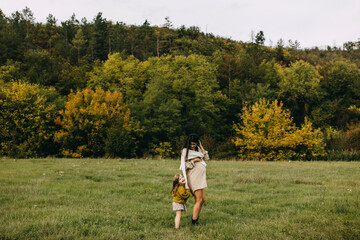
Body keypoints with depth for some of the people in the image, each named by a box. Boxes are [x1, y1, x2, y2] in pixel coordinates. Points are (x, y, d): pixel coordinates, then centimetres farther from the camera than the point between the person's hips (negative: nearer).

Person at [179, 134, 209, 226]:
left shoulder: (198, 149, 16)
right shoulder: (185, 151, -5)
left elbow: (206, 158, 6)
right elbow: (185, 165, -9)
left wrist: (201, 147, 3)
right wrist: (194, 161, -14)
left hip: (201, 177, 8)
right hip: (193, 177, -7)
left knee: (202, 199, 9)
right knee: (199, 200, -8)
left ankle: (195, 217, 20)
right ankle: (194, 221, 1)